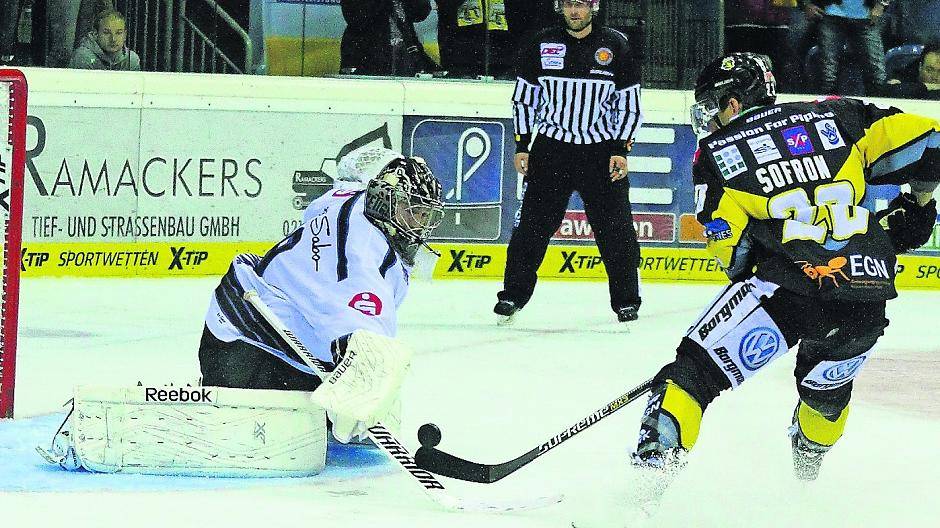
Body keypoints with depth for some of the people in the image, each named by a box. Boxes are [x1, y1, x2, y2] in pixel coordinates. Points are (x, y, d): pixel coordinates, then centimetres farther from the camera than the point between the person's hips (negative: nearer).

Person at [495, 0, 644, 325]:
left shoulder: (616, 48, -1)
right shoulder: (541, 46, 2)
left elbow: (629, 104, 3)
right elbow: (524, 97, 9)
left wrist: (621, 150, -5)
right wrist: (521, 146, 3)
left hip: (601, 152, -1)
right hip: (550, 148, 1)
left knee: (615, 228, -2)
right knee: (533, 224, -1)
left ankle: (626, 302, 9)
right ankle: (513, 295, 8)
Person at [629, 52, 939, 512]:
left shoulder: (715, 152, 11)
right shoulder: (833, 116, 19)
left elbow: (731, 250, 7)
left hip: (789, 283, -5)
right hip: (868, 298, 5)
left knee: (699, 367, 1)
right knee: (827, 387, 31)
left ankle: (651, 468, -15)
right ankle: (807, 473, 53)